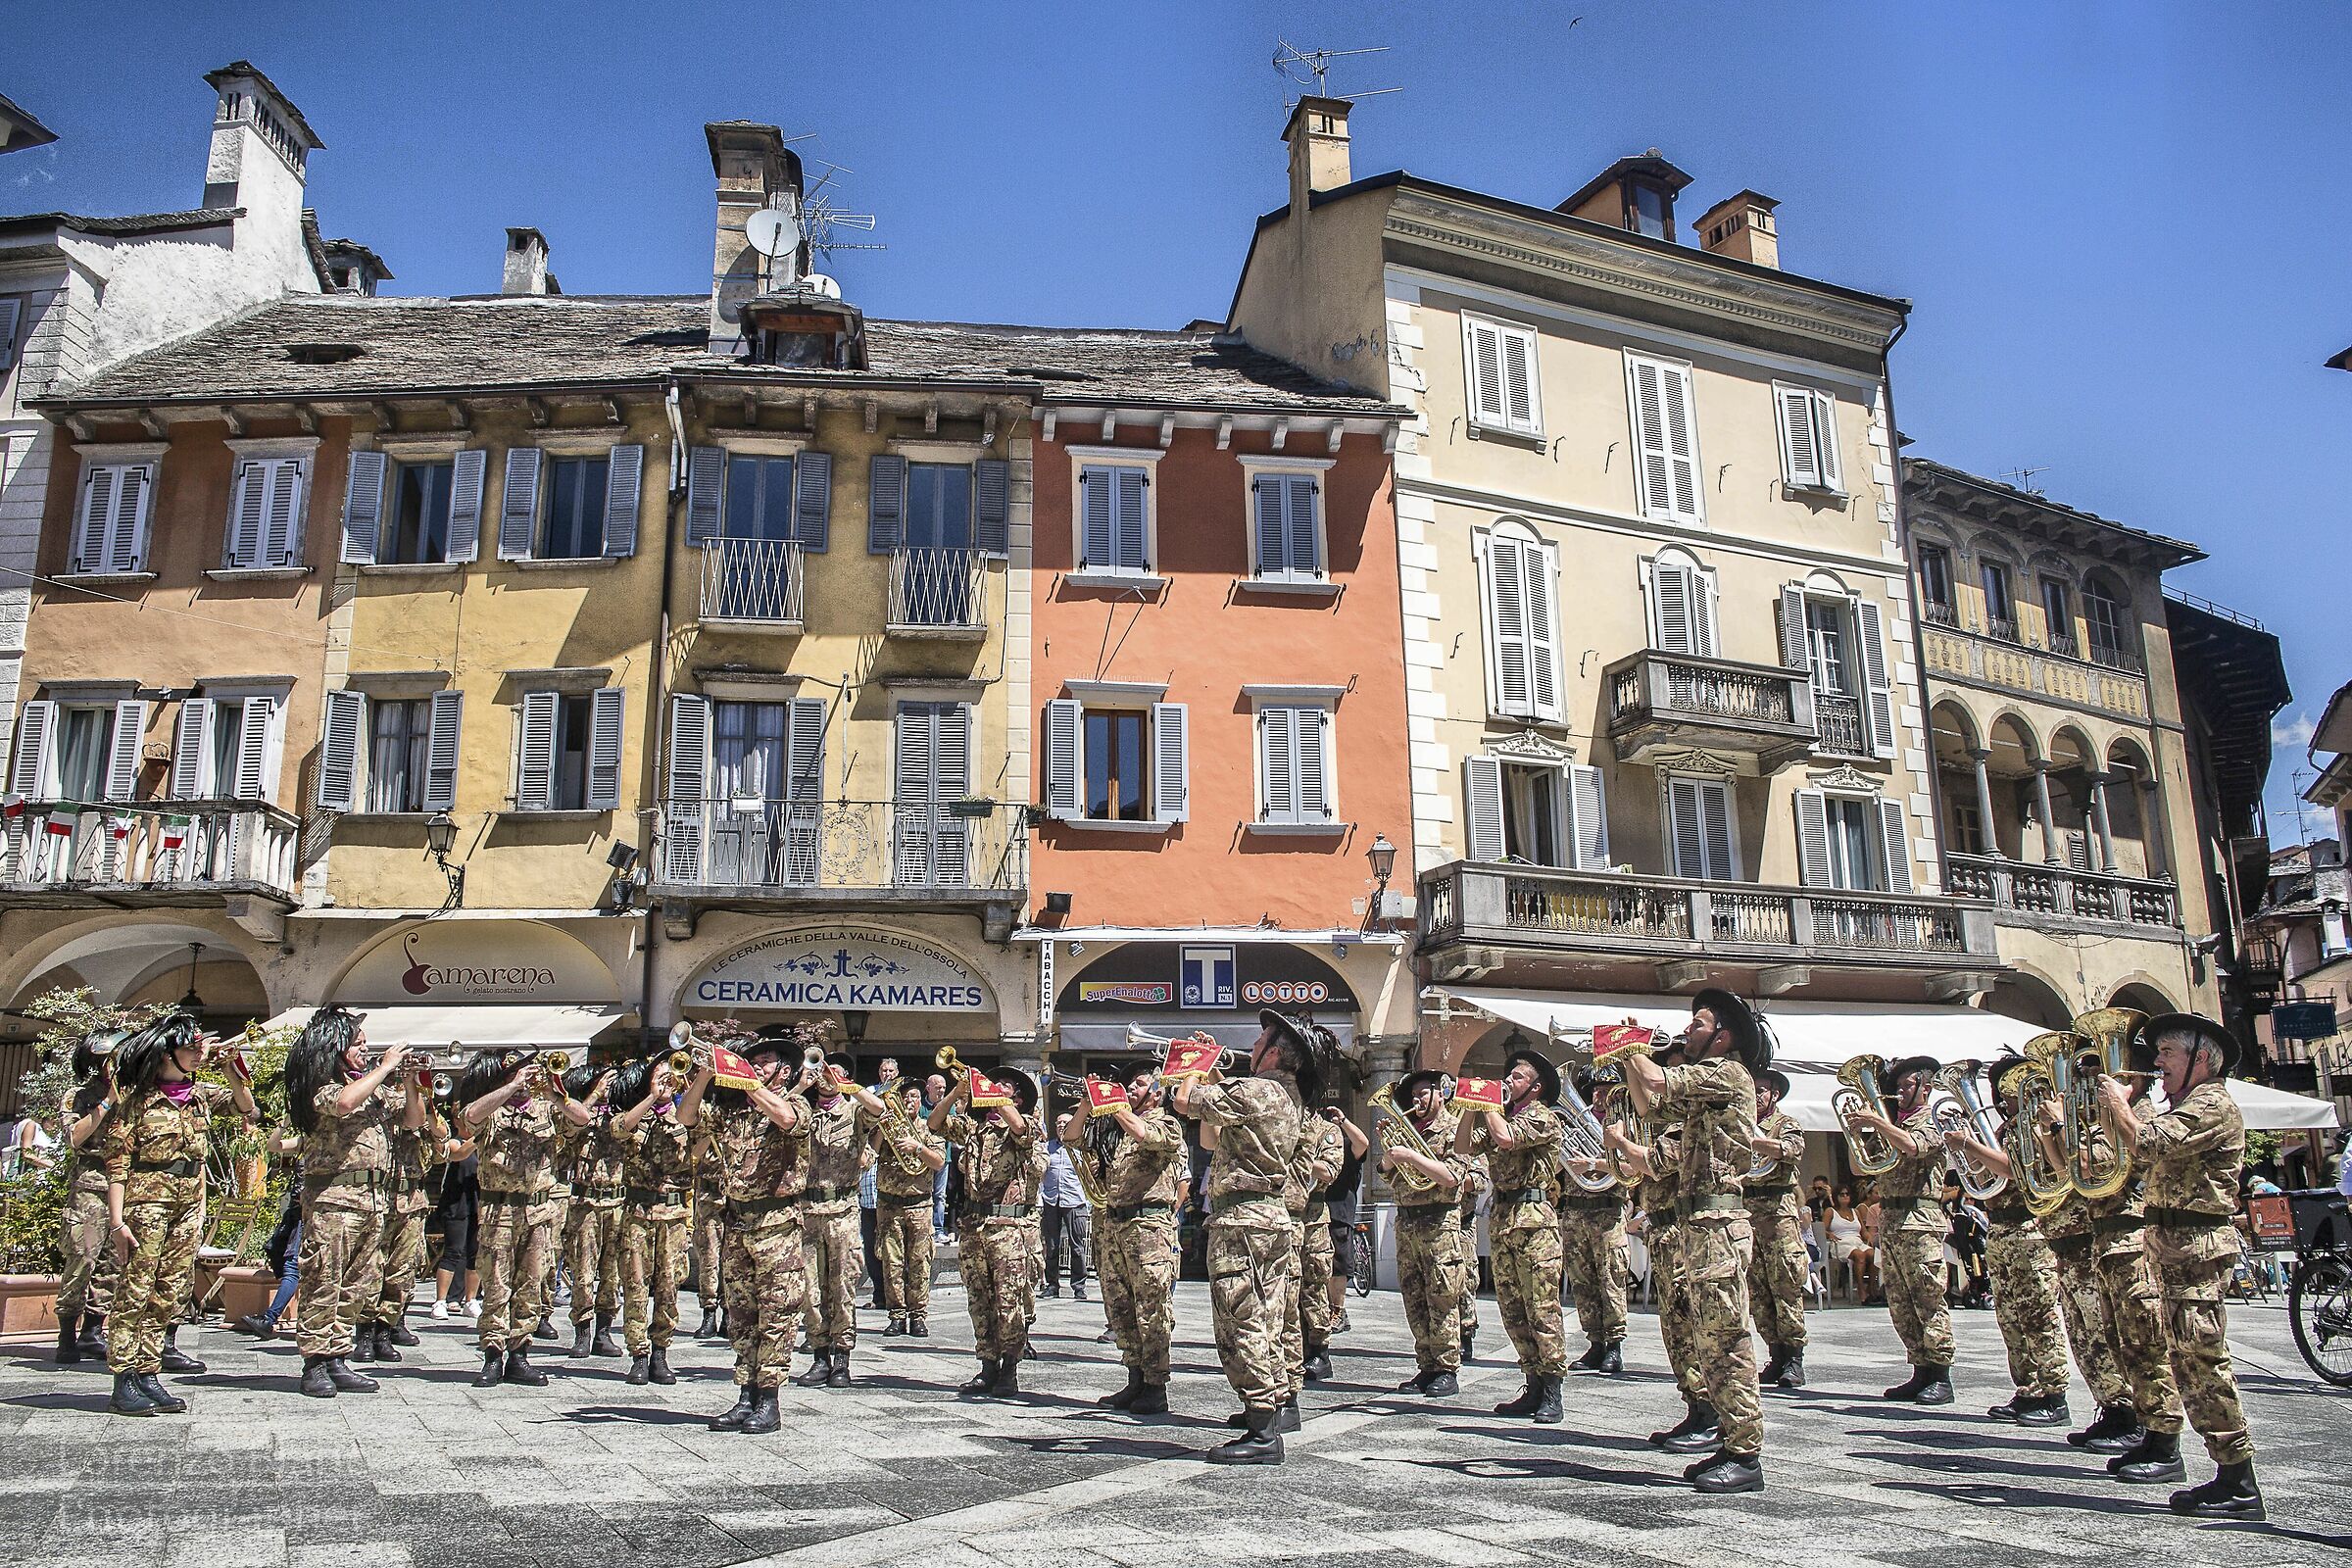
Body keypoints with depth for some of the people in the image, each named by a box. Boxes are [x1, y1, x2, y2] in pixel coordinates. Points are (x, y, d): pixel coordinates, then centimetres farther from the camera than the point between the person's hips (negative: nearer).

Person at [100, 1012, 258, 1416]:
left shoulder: (200, 1094, 12)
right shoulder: (136, 1097, -5)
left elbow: (247, 1110, 15)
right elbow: (116, 1161, -8)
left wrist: (233, 1073, 1)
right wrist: (117, 1221, -13)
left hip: (190, 1205, 6)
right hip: (146, 1202, -6)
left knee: (169, 1295, 6)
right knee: (135, 1292, -5)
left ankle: (148, 1376, 11)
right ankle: (124, 1384, -2)